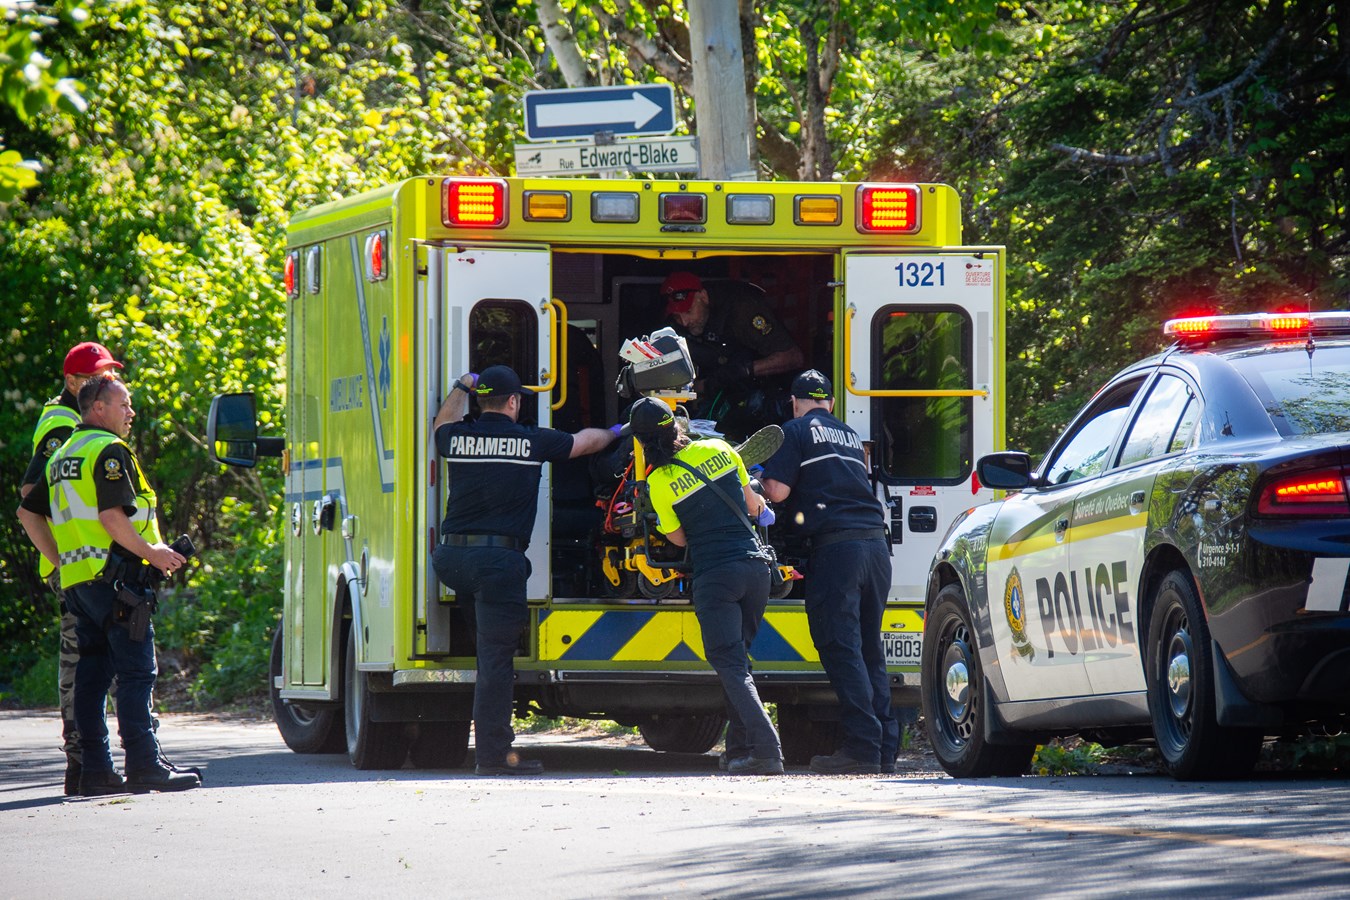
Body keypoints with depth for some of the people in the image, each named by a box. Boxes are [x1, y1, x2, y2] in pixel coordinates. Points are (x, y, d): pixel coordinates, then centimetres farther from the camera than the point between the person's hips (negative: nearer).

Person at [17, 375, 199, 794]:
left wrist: (60, 560, 22)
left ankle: (94, 769, 6)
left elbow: (28, 512, 22)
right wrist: (152, 552, -10)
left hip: (77, 579, 9)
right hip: (113, 575, -9)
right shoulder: (109, 450, -9)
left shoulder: (64, 456, 19)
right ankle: (144, 766, -14)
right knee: (137, 671, -9)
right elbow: (112, 516, -19)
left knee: (91, 673, 8)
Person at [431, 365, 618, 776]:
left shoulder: (457, 438, 8)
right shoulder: (532, 441, 2)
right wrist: (613, 434, 43)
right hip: (499, 558, -4)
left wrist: (462, 387, 52)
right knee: (496, 657, -4)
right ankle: (492, 753, -5)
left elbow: (443, 425, 37)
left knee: (491, 647, 21)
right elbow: (587, 441, 22)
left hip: (453, 556, 4)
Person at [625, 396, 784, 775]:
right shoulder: (718, 449, 6)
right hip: (755, 566, 5)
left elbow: (678, 538, 6)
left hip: (714, 576, -5)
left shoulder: (659, 482, -5)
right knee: (737, 656, 17)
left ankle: (766, 748, -21)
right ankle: (740, 749, 15)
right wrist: (759, 504, 42)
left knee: (730, 664, -5)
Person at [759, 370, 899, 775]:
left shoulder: (795, 432, 3)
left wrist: (764, 475, 15)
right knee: (869, 649, 12)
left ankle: (862, 747, -15)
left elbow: (778, 491, -5)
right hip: (875, 542, 7)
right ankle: (885, 747, 9)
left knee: (841, 649, -7)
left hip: (836, 545, -7)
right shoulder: (850, 436, 23)